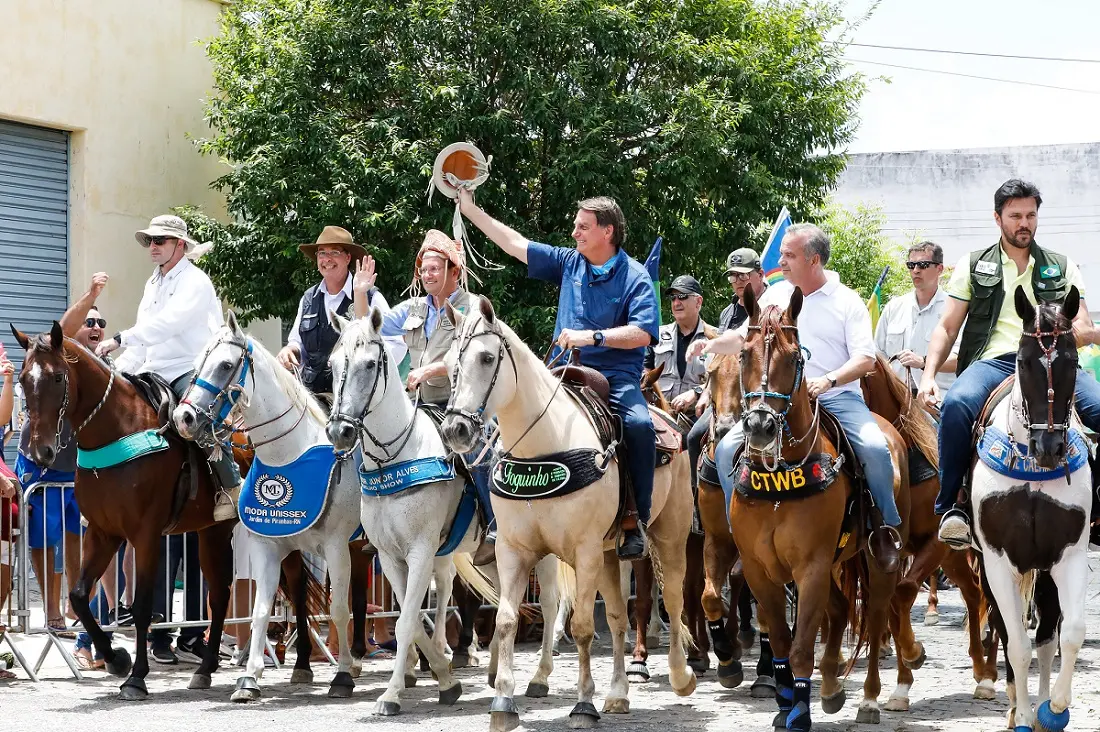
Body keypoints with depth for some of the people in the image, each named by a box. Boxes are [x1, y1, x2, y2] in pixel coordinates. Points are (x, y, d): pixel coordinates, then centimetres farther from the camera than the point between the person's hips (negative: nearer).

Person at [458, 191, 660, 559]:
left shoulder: (635, 276, -2)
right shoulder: (569, 263, 12)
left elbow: (642, 333, -14)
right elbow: (515, 244, 16)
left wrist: (592, 337, -22)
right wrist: (471, 210, 15)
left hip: (616, 375, -5)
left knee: (640, 425, -33)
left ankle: (636, 524, -23)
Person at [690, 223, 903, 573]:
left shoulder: (847, 302, -1)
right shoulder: (776, 295, 11)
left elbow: (865, 360, -8)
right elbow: (744, 336, 18)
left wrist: (827, 380, -24)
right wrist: (712, 345, -3)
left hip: (837, 396, -3)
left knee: (875, 447, -28)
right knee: (727, 449, -14)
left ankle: (886, 529, -6)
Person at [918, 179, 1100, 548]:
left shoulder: (1062, 268, 20)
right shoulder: (974, 266, 17)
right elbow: (947, 328, 14)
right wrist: (928, 375, -2)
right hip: (994, 362, -1)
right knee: (956, 404, -36)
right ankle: (949, 507, -26)